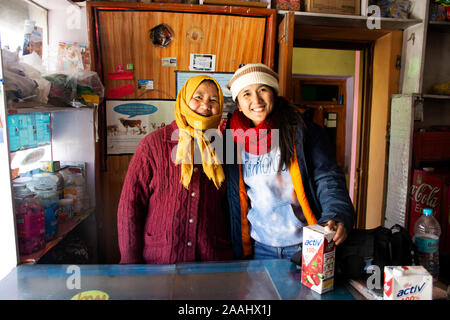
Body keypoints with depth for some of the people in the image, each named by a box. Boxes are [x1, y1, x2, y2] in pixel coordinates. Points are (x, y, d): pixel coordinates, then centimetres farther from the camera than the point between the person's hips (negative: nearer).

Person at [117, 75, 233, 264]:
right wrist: (131, 262, -7)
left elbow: (231, 206, 9)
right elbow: (130, 205, -5)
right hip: (157, 261, -2)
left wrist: (236, 252, 4)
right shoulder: (153, 143, -5)